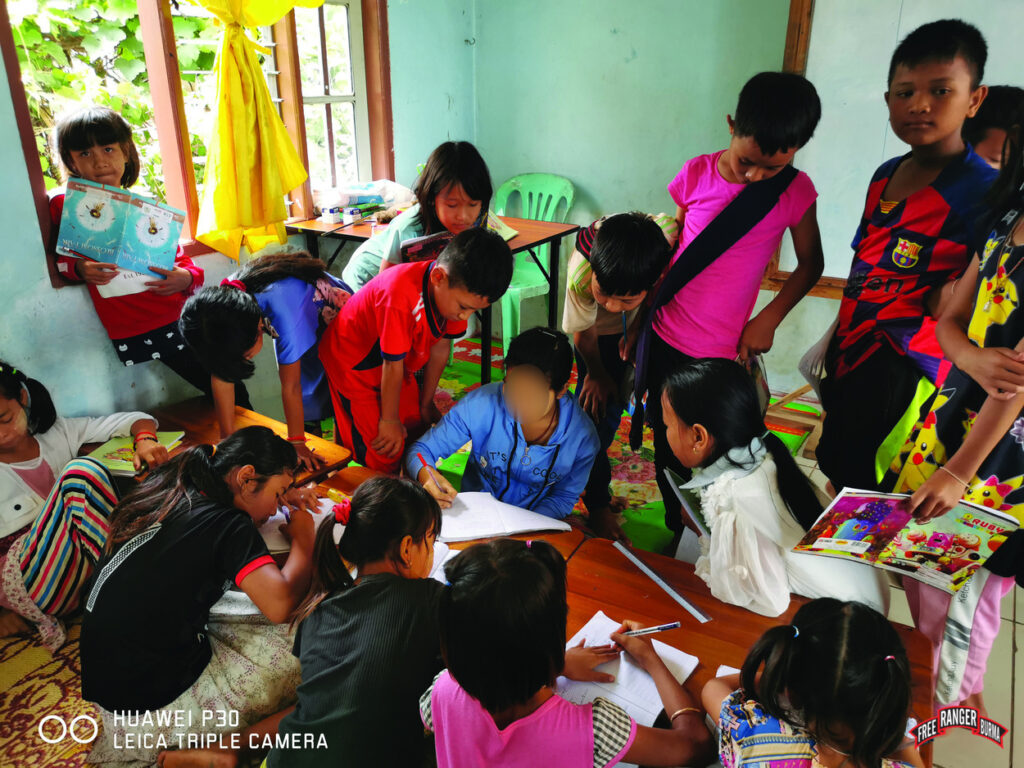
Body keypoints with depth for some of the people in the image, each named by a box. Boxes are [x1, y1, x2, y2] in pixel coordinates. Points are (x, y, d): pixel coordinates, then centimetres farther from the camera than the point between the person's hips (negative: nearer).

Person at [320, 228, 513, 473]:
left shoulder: (461, 290, -17)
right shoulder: (402, 297, -41)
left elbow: (439, 347, -4)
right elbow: (392, 365, -28)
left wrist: (426, 403, 8)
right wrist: (389, 420, -13)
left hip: (394, 363, 7)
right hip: (352, 361, -7)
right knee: (385, 454, -9)